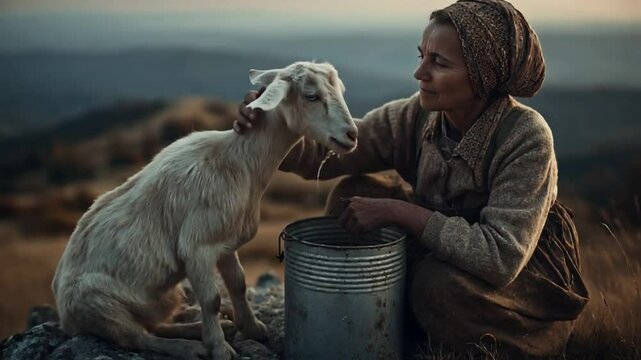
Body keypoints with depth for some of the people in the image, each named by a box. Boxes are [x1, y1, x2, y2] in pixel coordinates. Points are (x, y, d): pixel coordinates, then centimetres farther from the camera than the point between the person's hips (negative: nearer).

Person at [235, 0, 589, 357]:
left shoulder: (526, 137, -28)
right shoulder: (416, 116, -13)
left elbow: (500, 258, -35)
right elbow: (325, 154, -13)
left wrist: (396, 210, -35)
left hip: (526, 272, -4)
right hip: (441, 244, 5)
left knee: (439, 282, -35)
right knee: (354, 193, -13)